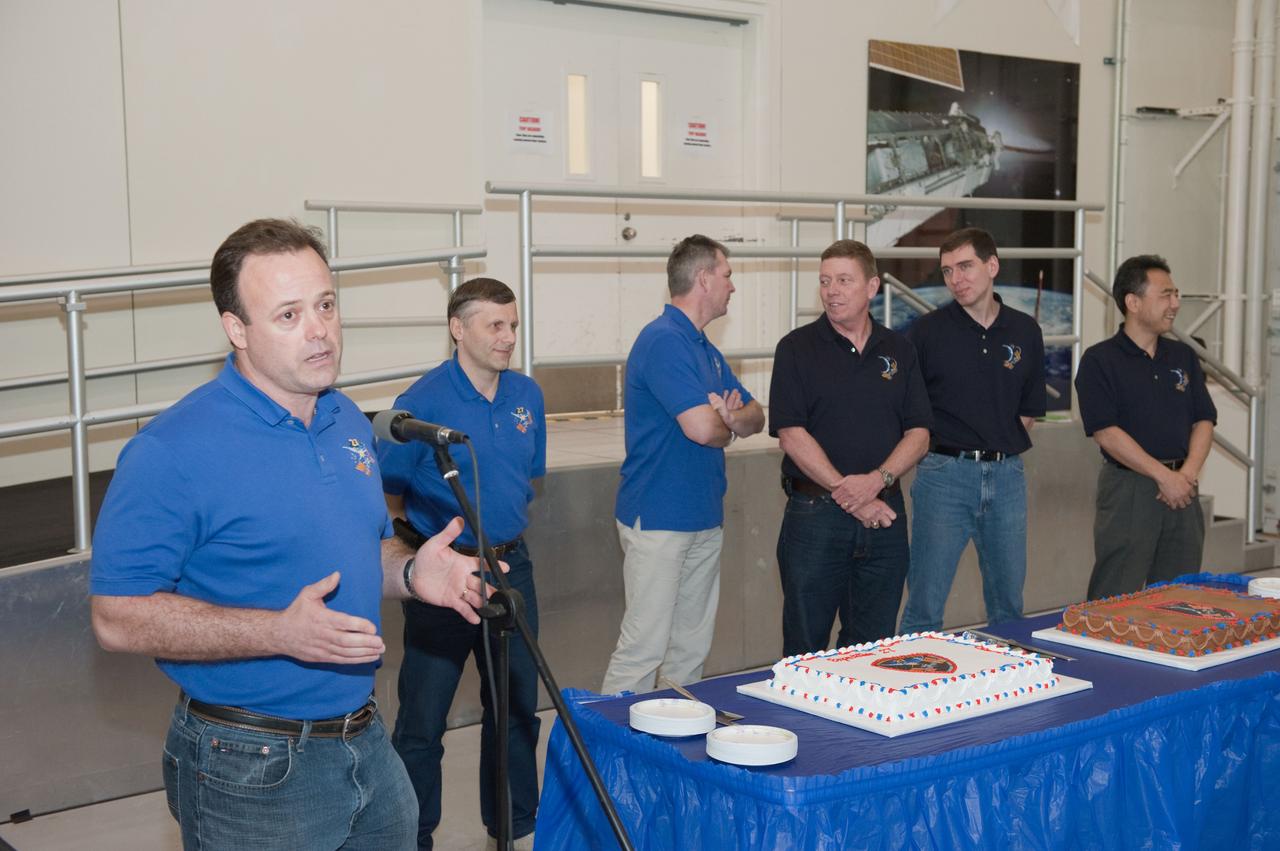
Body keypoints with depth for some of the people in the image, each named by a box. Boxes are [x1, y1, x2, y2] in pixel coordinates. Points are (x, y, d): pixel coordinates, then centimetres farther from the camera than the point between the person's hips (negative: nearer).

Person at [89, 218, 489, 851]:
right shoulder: (173, 449, -18)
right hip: (250, 770, -7)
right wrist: (279, 632, -28)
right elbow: (118, 617, -19)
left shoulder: (349, 423, 6)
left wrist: (411, 572, -3)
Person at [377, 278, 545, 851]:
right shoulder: (422, 402, -16)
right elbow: (385, 497, -10)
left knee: (517, 707, 16)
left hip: (511, 566, 6)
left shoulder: (527, 395, 3)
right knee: (422, 721, 3)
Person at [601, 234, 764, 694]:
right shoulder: (663, 341, -16)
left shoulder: (705, 348, 15)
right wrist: (730, 426, -2)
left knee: (691, 649, 14)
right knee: (643, 647, -7)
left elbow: (755, 417, 15)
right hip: (659, 519, -9)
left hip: (704, 518, 9)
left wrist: (733, 417, -10)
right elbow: (701, 428, -26)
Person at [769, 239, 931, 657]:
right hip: (815, 512, -3)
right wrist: (848, 495, -15)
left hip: (884, 514, 3)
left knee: (873, 648, 11)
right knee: (805, 648, 4)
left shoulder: (898, 350, 10)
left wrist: (877, 480, -13)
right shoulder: (797, 348, -1)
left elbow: (919, 432, 6)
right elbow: (791, 434, -10)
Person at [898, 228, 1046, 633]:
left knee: (1008, 604, 13)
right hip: (944, 474, -3)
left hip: (1007, 474, 4)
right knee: (925, 608, -1)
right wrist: (936, 448, -9)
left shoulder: (1025, 331, 7)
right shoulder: (926, 331, -3)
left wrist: (1001, 447, 2)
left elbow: (1029, 410, 13)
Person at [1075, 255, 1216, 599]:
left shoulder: (1183, 357, 13)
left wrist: (1188, 472, -8)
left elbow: (1204, 420, 9)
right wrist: (1164, 475, -16)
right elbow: (1106, 432, -13)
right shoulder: (1099, 360, -5)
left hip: (1182, 490, 6)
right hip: (1128, 488, -5)